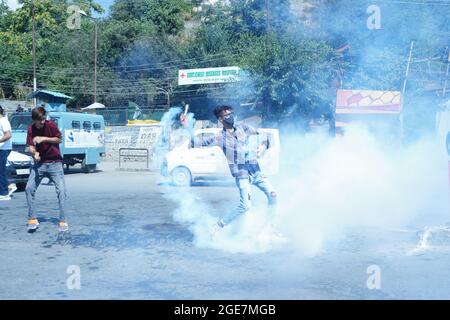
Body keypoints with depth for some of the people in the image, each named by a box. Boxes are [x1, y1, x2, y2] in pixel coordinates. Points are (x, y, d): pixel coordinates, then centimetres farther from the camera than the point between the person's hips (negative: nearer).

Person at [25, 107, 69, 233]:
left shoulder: (50, 125, -9)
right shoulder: (31, 129, 0)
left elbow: (59, 139, -4)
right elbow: (31, 146, -3)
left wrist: (43, 138, -18)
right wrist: (34, 153, -25)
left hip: (54, 163, -3)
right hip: (39, 164, 3)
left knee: (61, 191, -12)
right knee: (29, 189, -7)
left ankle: (63, 221, -6)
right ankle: (32, 219, 2)